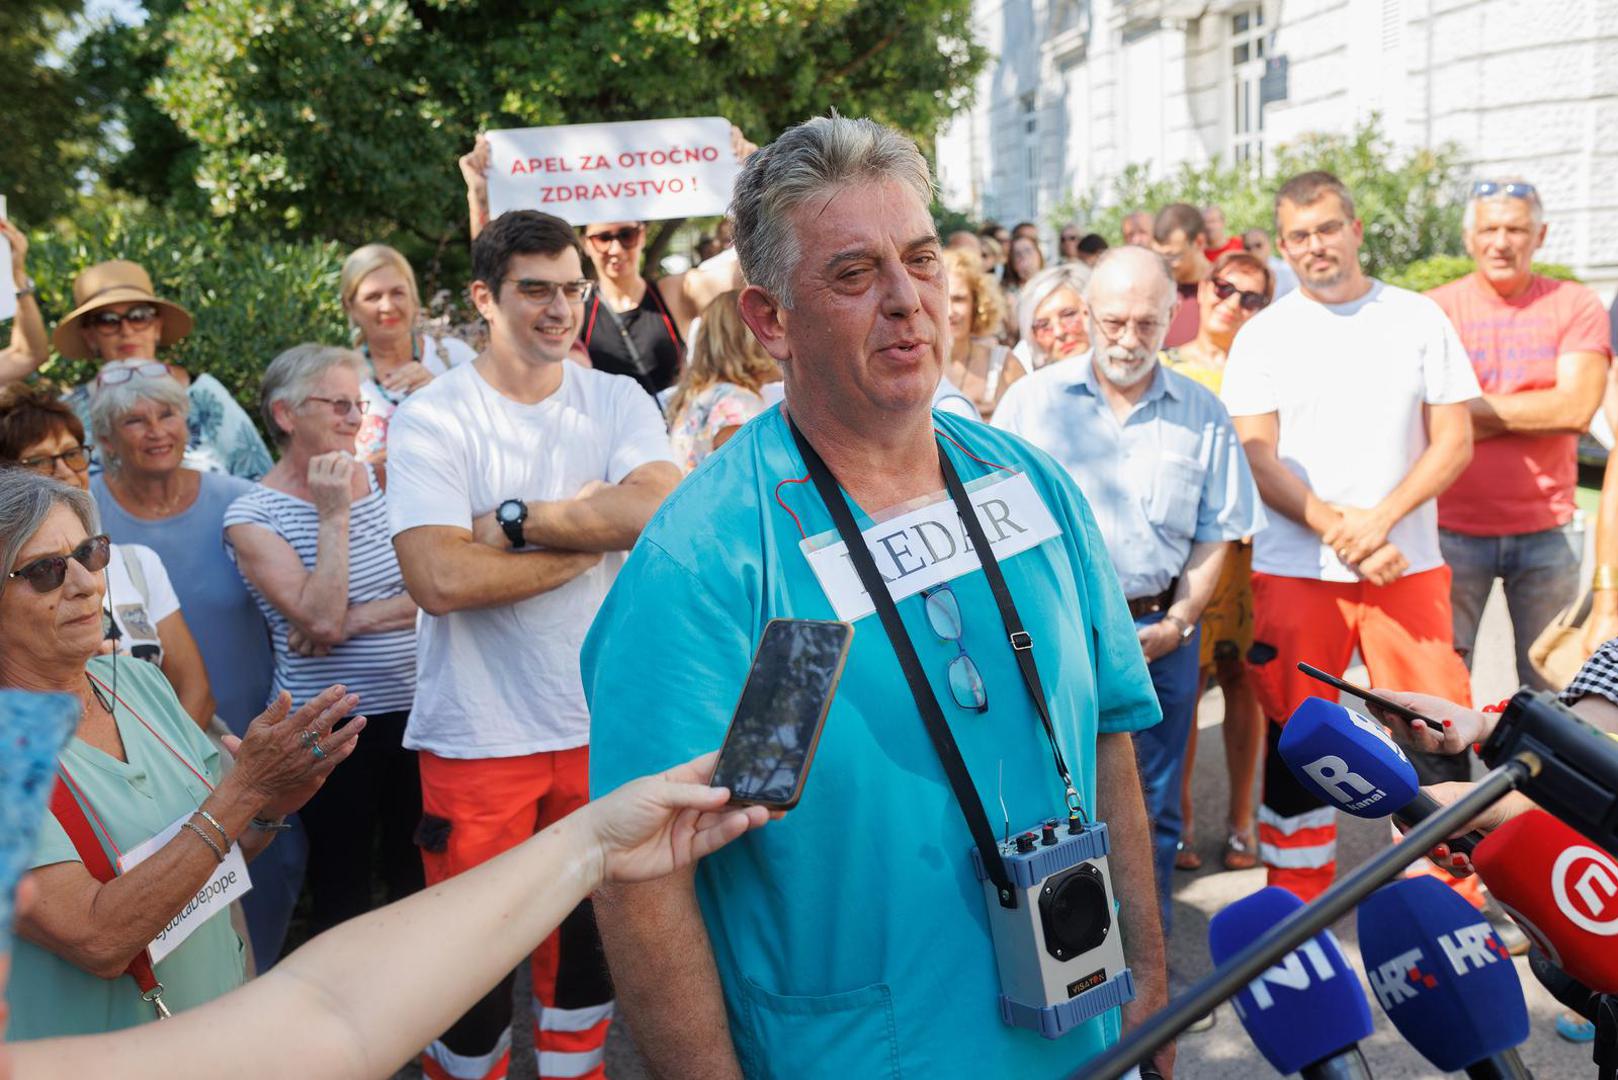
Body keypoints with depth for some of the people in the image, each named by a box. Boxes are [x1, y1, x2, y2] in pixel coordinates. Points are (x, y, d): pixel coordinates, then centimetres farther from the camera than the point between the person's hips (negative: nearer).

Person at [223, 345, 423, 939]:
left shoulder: (380, 481, 5)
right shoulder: (252, 516, -8)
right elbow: (321, 621, -20)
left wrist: (355, 619, -16)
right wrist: (333, 514, -17)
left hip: (412, 706, 4)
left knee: (419, 870, 16)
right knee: (343, 886, 10)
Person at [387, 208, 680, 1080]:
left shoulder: (617, 401, 1)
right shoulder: (432, 417, -8)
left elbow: (663, 511, -18)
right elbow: (440, 578, -21)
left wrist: (513, 519, -18)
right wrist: (591, 529, -14)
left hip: (600, 721, 3)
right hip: (478, 736, -3)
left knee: (590, 936, 18)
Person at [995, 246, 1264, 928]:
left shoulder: (1202, 414, 7)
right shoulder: (1032, 399, 3)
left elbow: (1216, 536, 8)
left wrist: (1175, 624, -3)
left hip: (1159, 634, 2)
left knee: (1151, 812, 11)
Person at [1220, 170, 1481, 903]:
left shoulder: (1419, 318, 6)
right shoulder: (1263, 335, 5)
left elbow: (1454, 440, 2)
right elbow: (1256, 457, -2)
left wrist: (1379, 518, -13)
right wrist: (1334, 525, -15)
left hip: (1407, 563, 1)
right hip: (1294, 569, 0)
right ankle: (1297, 901, 19)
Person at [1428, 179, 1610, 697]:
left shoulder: (1576, 306, 3)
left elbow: (1577, 408, -10)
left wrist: (1474, 407, -9)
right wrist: (1532, 414, -10)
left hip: (1548, 531, 1)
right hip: (1453, 530, -1)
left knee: (1551, 684, 10)